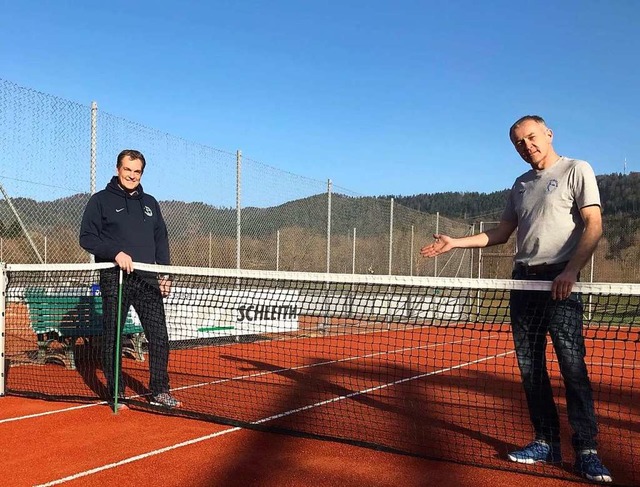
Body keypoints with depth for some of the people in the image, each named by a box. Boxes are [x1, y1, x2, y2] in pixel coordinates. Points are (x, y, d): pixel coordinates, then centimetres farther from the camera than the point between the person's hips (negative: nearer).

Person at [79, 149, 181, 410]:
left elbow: (162, 240, 19)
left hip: (147, 280, 4)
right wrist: (115, 252, -17)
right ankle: (116, 393, 14)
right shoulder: (101, 200, 3)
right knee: (113, 339, 2)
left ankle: (159, 391, 12)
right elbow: (87, 238, -3)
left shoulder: (149, 203, 17)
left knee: (159, 337, 1)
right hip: (115, 280, -4)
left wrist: (164, 274, 9)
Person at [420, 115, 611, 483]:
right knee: (529, 365, 5)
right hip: (524, 279, 6)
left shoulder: (576, 170, 1)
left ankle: (587, 450, -2)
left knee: (572, 365, -10)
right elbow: (501, 234, 24)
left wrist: (571, 271, -21)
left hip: (559, 280, -6)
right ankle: (547, 442, 14)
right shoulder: (521, 184, 20)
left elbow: (594, 225, -9)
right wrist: (454, 243, 16)